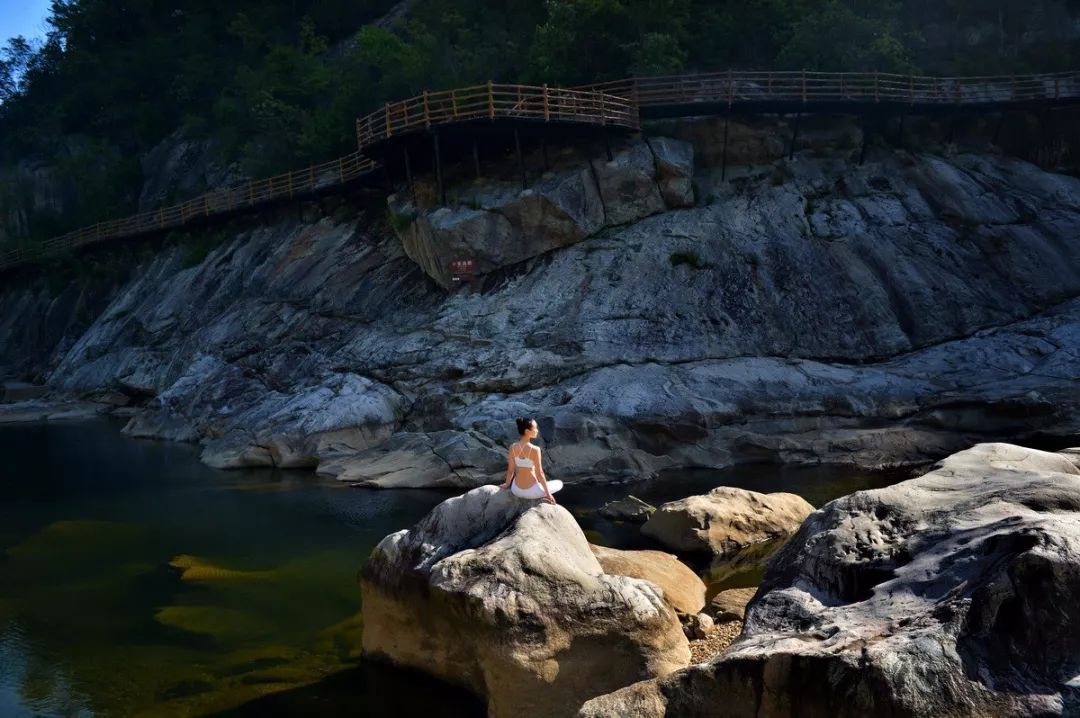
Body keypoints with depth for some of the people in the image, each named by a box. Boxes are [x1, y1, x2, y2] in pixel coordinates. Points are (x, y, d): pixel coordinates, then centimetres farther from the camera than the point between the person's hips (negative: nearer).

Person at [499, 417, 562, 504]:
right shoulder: (535, 450, -21)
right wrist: (548, 494, -6)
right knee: (559, 484, 20)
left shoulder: (513, 447, -7)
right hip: (531, 492, -5)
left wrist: (507, 485, 21)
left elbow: (510, 470, 2)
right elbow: (539, 474, -16)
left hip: (516, 490, 5)